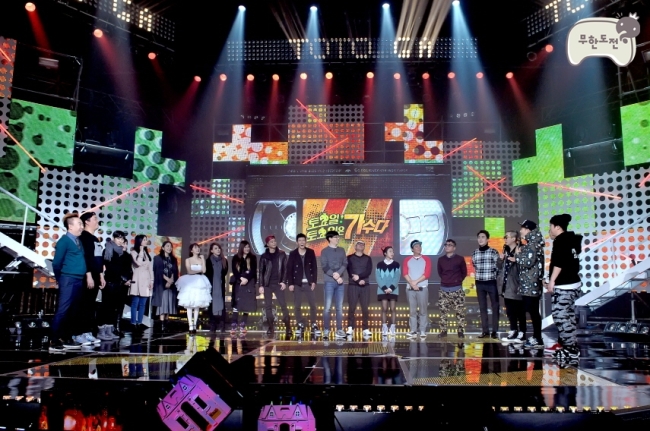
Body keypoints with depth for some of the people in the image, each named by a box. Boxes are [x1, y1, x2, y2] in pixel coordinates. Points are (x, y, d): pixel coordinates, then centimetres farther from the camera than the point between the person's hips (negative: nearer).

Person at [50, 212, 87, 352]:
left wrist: (83, 278, 5)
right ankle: (54, 342, -3)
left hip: (78, 281, 8)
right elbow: (56, 263, -8)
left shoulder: (78, 241, 16)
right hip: (68, 280, -8)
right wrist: (60, 280, 2)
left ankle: (67, 339, 21)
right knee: (62, 311, -7)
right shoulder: (64, 241, -7)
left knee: (73, 312, 12)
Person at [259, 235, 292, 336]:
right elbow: (261, 272, 4)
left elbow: (285, 269, 5)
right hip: (267, 284, 1)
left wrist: (284, 282, -5)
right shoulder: (264, 256, 5)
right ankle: (271, 327, 10)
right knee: (268, 306, 2)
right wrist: (261, 285, -2)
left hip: (278, 284, -1)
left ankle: (288, 327, -4)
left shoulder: (282, 254, 6)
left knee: (283, 305, -7)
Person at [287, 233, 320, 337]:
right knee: (297, 306, 3)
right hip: (297, 283, 0)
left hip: (309, 283, 0)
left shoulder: (311, 252, 3)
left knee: (313, 305, -1)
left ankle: (314, 325, 8)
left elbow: (314, 267, 3)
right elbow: (289, 269, -1)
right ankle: (300, 325, 14)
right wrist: (290, 283, -7)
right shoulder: (293, 254, 1)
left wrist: (314, 281, -3)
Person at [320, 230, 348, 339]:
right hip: (329, 282, -3)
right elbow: (325, 267, -6)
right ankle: (326, 330, 2)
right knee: (328, 307, -4)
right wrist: (335, 276, -14)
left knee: (339, 307, 5)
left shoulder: (342, 250, 13)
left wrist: (339, 273, -14)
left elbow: (345, 264, 3)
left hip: (340, 282, 4)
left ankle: (339, 330, 10)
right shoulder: (325, 251, 2)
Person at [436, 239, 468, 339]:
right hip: (444, 289, 3)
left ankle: (461, 331, 6)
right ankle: (443, 331, 10)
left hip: (457, 289, -3)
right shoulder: (441, 260, 6)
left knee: (460, 312, -2)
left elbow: (464, 272, 8)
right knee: (443, 312, 3)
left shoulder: (460, 259, -3)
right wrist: (445, 280, 11)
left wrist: (458, 280, 5)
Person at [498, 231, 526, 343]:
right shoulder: (506, 250, 13)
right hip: (506, 286, 8)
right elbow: (500, 267, 17)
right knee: (510, 311, 14)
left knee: (519, 311, 1)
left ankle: (521, 334, 9)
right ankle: (513, 332, 23)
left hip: (516, 286, -8)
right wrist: (500, 259, 0)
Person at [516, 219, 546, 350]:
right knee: (532, 311, 13)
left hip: (531, 284, -10)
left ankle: (538, 340, -2)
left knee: (533, 311, -6)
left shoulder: (533, 245, -13)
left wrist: (517, 254, -7)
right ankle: (536, 337, 19)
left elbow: (528, 262, -21)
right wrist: (518, 257, 10)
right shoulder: (530, 245, 17)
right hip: (528, 284, 10)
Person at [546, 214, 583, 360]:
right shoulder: (572, 240, 15)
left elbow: (558, 263, -19)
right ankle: (571, 346, 19)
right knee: (567, 316, 14)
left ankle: (570, 350, -6)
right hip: (573, 283, 10)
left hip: (564, 286, -10)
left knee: (561, 316, -8)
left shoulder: (560, 241, -12)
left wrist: (552, 281, -15)